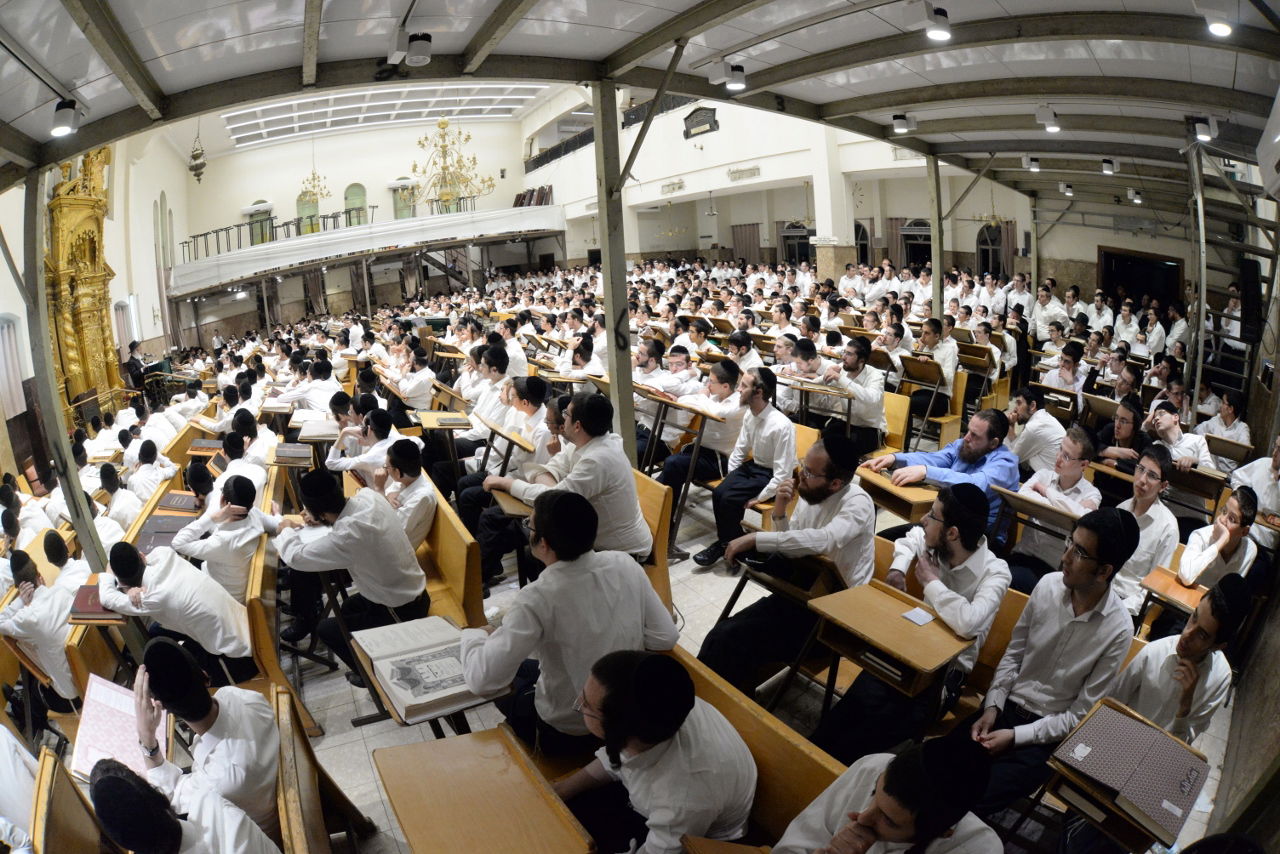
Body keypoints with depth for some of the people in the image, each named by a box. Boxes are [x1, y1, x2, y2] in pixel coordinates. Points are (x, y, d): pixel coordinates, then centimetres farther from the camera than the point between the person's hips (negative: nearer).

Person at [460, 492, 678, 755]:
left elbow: (482, 680, -29)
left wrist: (472, 635, -9)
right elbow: (666, 638, -8)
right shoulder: (625, 564, -16)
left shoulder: (538, 597, -29)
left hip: (565, 734, -5)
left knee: (514, 672, 24)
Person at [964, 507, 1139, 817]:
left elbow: (1081, 715, -11)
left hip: (1047, 733, -3)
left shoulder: (1117, 631, -17)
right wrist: (991, 707, -5)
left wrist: (1015, 736, -15)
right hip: (1005, 706, 4)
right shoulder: (1048, 585, -7)